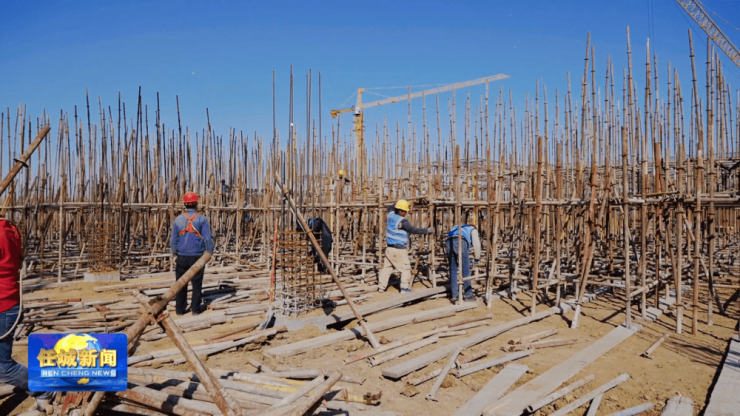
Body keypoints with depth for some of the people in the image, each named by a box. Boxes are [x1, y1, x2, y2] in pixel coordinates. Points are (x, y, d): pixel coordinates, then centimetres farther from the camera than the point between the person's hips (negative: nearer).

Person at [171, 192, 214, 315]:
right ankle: (195, 308, 11)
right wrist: (210, 252, 6)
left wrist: (174, 254, 16)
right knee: (196, 283, 7)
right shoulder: (201, 219, -7)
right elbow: (208, 239, -8)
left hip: (182, 256, 2)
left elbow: (173, 240, 4)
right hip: (197, 256, -2)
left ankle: (180, 309, 15)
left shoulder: (178, 219, 0)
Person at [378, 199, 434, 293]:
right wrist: (427, 231, -17)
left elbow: (392, 208, 25)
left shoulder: (391, 215, 2)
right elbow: (413, 230, -23)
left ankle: (381, 287, 21)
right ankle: (405, 288, -1)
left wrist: (401, 202, 32)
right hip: (399, 250, -8)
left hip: (390, 248, 8)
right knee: (406, 269, 2)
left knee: (387, 267, 16)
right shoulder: (402, 221, -20)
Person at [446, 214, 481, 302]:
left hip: (449, 242, 5)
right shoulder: (473, 230, 27)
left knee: (453, 270, 14)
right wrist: (476, 259, 28)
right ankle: (468, 295, 11)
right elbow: (476, 245, 15)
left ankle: (454, 295, 15)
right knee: (466, 271, 6)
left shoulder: (458, 228, 41)